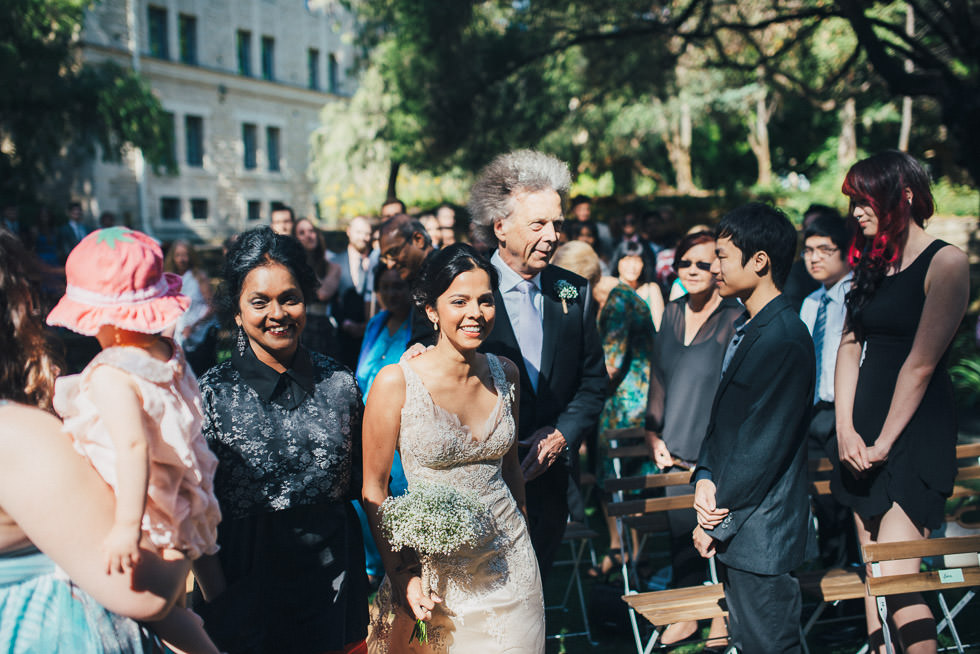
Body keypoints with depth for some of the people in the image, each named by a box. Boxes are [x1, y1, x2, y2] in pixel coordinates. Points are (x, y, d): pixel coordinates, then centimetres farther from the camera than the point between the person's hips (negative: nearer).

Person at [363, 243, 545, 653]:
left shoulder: (505, 374, -1)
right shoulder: (395, 383, -15)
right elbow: (374, 490, -9)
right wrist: (401, 575, -14)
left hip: (510, 562, 4)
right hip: (433, 569, -4)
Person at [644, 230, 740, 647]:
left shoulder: (734, 318, -11)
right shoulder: (672, 314, 8)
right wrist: (653, 433, 11)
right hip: (676, 451, 6)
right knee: (681, 536, 15)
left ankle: (723, 621, 26)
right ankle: (685, 617, 32)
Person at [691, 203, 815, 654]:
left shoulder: (785, 338, -21)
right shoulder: (744, 328, 11)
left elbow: (765, 444, -21)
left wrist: (717, 522, -13)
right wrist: (705, 478, -3)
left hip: (760, 531, -9)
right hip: (731, 520, 9)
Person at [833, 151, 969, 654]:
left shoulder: (944, 261, -9)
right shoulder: (872, 262, 13)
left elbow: (921, 362, -14)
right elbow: (850, 346, 8)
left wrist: (883, 442, -13)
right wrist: (846, 429, -3)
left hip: (916, 435, -7)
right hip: (863, 434, 7)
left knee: (895, 581, -12)